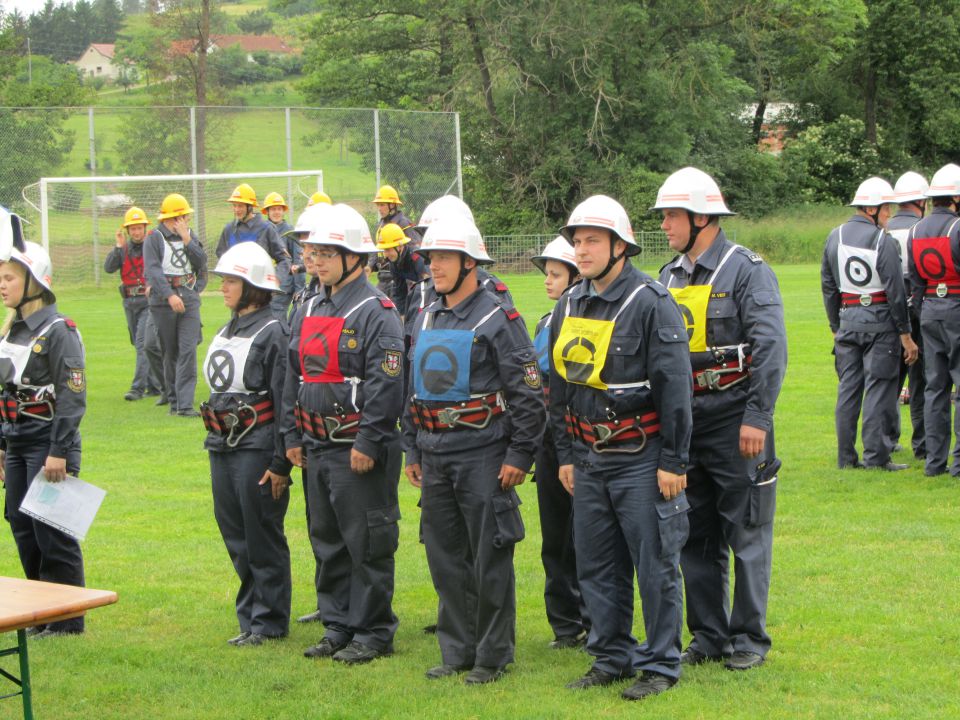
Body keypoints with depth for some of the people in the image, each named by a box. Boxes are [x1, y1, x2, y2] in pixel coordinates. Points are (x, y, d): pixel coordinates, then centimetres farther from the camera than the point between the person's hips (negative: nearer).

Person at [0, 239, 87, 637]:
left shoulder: (59, 331, -13)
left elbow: (73, 396, -17)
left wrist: (59, 452, -20)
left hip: (48, 443, -8)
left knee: (51, 531, -4)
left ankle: (68, 619, 6)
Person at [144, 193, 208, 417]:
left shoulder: (190, 235, 12)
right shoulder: (154, 238, -3)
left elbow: (202, 264, 3)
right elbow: (153, 270, -14)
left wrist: (187, 239, -5)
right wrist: (170, 295, -24)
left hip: (189, 299, 3)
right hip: (163, 301, -3)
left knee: (188, 350, -9)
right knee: (170, 352, 6)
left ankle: (185, 404, -14)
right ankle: (173, 400, 17)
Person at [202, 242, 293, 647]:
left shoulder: (272, 333, -12)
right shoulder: (225, 333, 14)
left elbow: (284, 401, -15)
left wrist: (280, 462, -17)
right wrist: (215, 443, 19)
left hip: (257, 447, -8)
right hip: (222, 447, 8)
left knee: (263, 538, 0)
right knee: (234, 535, 12)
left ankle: (269, 622, 10)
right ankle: (250, 614, 22)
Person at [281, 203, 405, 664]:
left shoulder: (376, 312, -11)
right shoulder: (308, 311, 14)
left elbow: (385, 384, -17)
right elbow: (293, 378, 19)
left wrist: (368, 442, -20)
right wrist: (292, 434, 13)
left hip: (359, 451, -8)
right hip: (317, 448, 8)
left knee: (367, 544, -2)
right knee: (327, 540, 14)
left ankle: (373, 631, 7)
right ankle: (338, 626, 23)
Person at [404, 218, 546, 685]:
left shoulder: (498, 320, -7)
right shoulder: (426, 320, 14)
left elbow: (529, 393, -10)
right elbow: (412, 391, 20)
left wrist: (519, 455, -13)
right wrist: (412, 453, 16)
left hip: (482, 454, -7)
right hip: (435, 457, 7)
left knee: (490, 559, -1)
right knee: (445, 558, 10)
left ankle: (493, 656, 8)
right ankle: (457, 651, 20)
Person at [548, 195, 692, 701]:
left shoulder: (651, 303, -10)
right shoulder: (569, 306, 10)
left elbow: (675, 387, -12)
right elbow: (559, 384, 17)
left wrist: (673, 461, -13)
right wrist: (565, 455, 14)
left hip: (640, 458, -6)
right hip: (589, 458, 7)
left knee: (654, 565, -1)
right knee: (596, 565, 11)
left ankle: (660, 664, 8)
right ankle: (611, 657, 22)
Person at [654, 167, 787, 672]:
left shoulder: (747, 271, -9)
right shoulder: (670, 277, 12)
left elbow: (771, 349, -15)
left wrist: (756, 419, -19)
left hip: (735, 418, -7)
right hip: (684, 418, 7)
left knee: (746, 533, 1)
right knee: (695, 536, 10)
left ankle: (749, 639, 10)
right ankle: (709, 636, 20)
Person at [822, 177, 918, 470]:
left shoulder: (835, 237, 6)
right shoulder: (883, 241, -12)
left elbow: (828, 286, 11)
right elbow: (896, 291, -12)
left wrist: (836, 327, 19)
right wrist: (906, 335, -6)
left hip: (847, 317, 5)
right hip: (879, 319, -5)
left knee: (848, 387, 9)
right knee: (878, 387, -1)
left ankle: (846, 456, 11)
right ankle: (876, 455, -2)